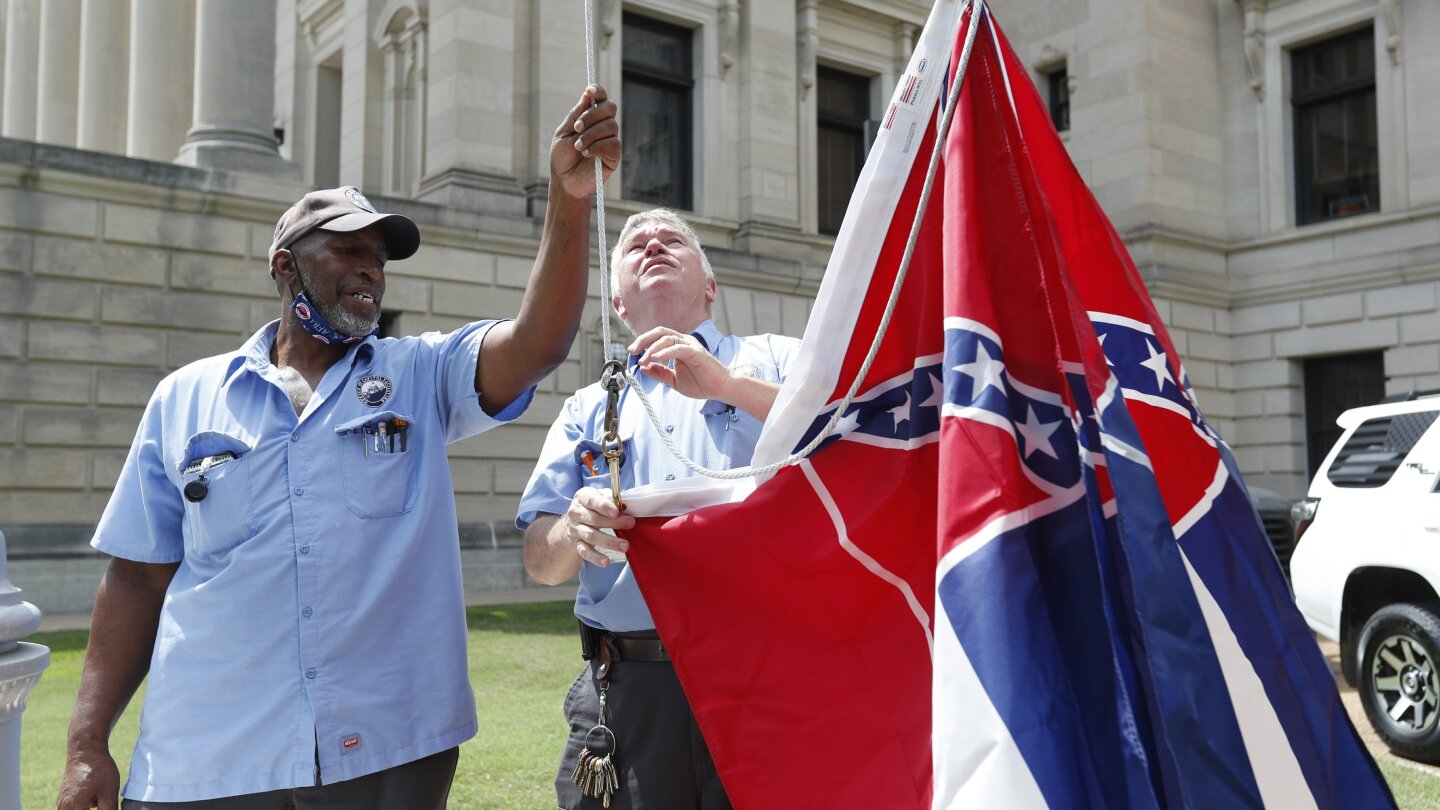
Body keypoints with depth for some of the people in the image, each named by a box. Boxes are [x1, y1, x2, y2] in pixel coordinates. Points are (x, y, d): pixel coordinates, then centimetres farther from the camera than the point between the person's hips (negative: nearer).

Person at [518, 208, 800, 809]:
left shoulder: (773, 360, 11)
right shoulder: (589, 408, 19)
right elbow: (540, 561, 10)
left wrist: (733, 386, -17)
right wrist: (573, 532, -13)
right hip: (629, 689, 2)